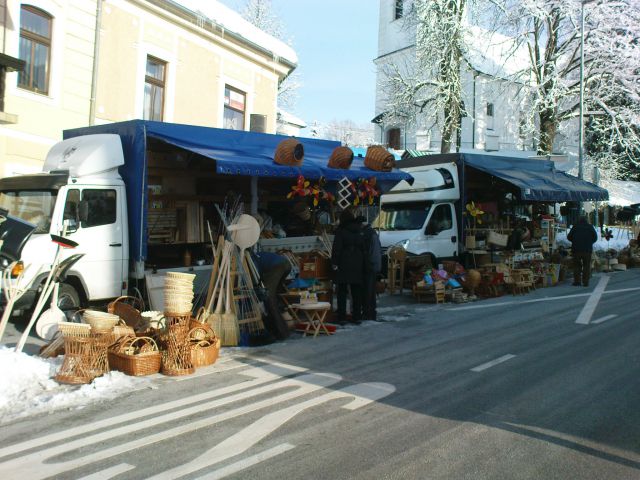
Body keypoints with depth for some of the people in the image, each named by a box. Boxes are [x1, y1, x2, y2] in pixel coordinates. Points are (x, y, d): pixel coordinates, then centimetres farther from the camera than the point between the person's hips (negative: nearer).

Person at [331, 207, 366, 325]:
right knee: (356, 292, 9)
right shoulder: (360, 230, 6)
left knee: (342, 292, 2)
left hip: (343, 264, -3)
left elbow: (336, 248, -10)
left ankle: (342, 317, 1)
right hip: (357, 265, 3)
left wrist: (334, 262, -6)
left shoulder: (340, 230, -6)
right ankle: (356, 317, 11)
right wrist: (362, 263, 13)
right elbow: (363, 248, 9)